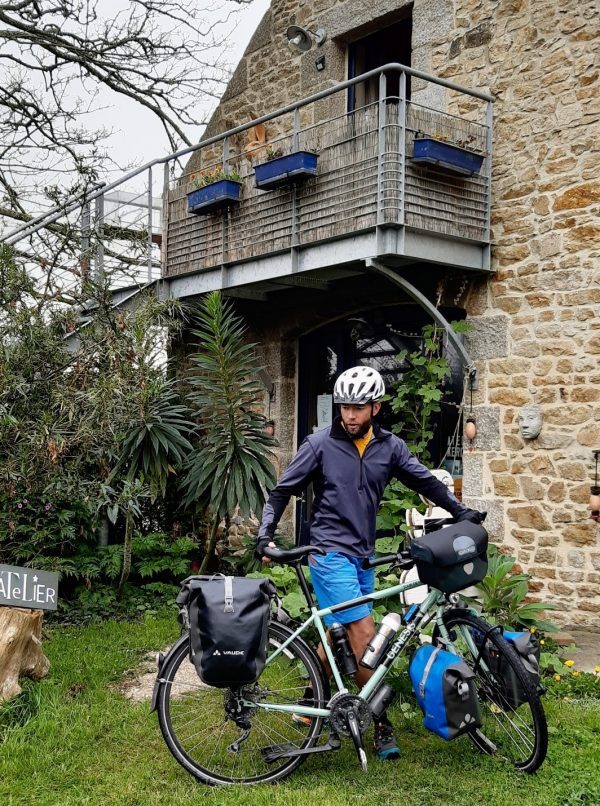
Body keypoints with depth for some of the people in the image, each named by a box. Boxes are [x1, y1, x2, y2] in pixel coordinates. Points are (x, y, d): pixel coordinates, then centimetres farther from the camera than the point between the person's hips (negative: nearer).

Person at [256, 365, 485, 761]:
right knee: (365, 635, -11)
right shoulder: (321, 444, -7)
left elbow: (426, 481, 7)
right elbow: (283, 491, -3)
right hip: (330, 553, -5)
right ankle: (381, 724, 1)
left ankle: (311, 703, 33)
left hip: (363, 555, 5)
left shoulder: (390, 446, 3)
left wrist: (463, 513, -3)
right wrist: (265, 536, -11)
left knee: (338, 636, 13)